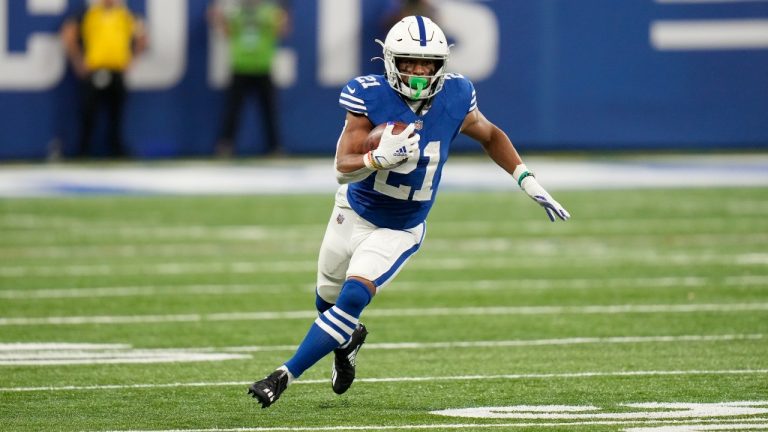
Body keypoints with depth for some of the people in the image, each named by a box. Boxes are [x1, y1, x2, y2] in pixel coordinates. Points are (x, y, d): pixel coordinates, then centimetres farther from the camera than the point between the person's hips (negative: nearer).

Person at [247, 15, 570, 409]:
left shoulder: (455, 100, -15)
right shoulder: (370, 97, -23)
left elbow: (491, 136, 7)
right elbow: (343, 167, -25)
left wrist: (529, 182, 0)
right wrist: (380, 158, -46)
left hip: (400, 231, -1)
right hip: (354, 214, 1)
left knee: (352, 299, -20)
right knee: (328, 298, 21)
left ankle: (284, 377, -14)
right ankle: (347, 340, 57)